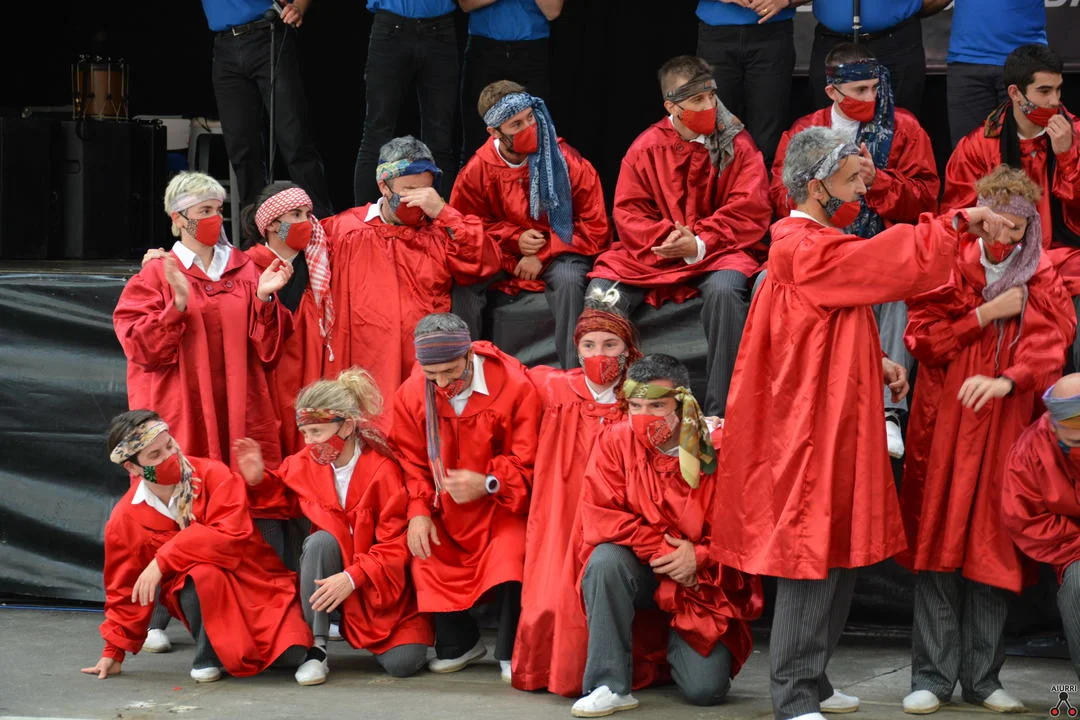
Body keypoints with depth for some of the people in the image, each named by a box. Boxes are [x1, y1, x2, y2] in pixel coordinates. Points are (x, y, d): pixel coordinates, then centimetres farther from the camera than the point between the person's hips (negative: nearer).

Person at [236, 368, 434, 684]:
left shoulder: (383, 471, -20)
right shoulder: (305, 464, -5)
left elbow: (395, 546, -18)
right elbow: (286, 496, 18)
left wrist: (352, 578, -30)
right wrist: (259, 480, -2)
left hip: (381, 583, -3)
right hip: (329, 568, 3)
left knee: (401, 663, -22)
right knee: (320, 541, -32)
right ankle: (316, 646, -25)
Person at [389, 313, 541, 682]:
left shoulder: (515, 387, -17)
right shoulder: (412, 394, -5)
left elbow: (528, 464, -13)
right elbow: (412, 462, 3)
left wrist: (489, 484, -28)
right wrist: (418, 511, -11)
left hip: (501, 503, -4)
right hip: (444, 511, 4)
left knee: (509, 555, -29)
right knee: (424, 556, -18)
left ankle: (510, 653, -7)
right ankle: (460, 644, 9)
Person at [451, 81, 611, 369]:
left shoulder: (565, 160, -12)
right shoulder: (477, 170, -7)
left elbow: (595, 227, -9)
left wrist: (543, 255, -16)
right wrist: (514, 238, -13)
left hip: (557, 255, -2)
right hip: (503, 256, 2)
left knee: (568, 278, -36)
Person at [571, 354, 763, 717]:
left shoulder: (718, 451, -13)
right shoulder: (615, 442, -8)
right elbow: (600, 518, -13)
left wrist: (698, 558, -25)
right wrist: (662, 548, -21)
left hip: (703, 582, -1)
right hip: (641, 571, 1)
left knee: (706, 689, -16)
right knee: (606, 559, -33)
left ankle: (678, 644, 23)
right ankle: (610, 686, -24)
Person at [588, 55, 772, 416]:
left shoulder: (737, 144, -2)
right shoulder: (646, 147, 3)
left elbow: (750, 213, -8)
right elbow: (627, 213, 3)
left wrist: (699, 244, -20)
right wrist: (665, 237, -17)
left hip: (716, 249, -2)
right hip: (652, 252, 2)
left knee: (724, 289, -36)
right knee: (600, 293, -20)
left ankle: (720, 411, -27)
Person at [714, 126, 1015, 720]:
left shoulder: (808, 244, 16)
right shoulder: (807, 251, -17)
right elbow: (901, 264, -23)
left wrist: (875, 363, 9)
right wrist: (961, 221, -10)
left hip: (830, 427, 10)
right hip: (811, 435, -10)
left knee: (836, 558, 14)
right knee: (810, 559, -6)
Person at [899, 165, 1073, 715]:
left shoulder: (1040, 281, 8)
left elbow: (1048, 349, -7)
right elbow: (923, 338, -4)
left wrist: (1006, 380, -26)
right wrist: (987, 314, -10)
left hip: (1007, 429, 1)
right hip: (946, 426, -1)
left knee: (994, 549, 1)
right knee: (940, 544, -3)